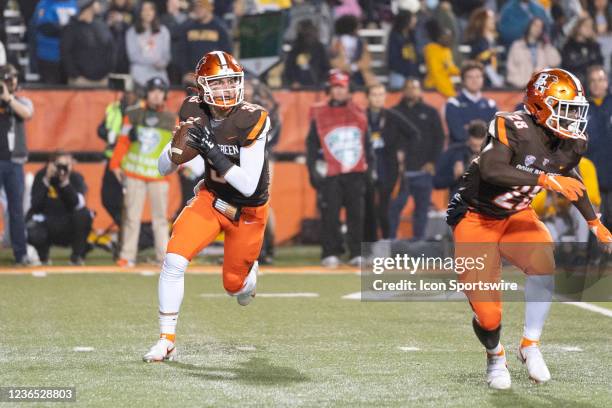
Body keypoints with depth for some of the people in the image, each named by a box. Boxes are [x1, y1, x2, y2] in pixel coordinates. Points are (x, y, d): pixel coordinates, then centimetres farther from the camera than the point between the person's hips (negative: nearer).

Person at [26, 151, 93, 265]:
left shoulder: (76, 178, -8)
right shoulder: (41, 176, -9)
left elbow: (78, 204, -24)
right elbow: (36, 205, -20)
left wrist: (65, 182, -33)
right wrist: (46, 180, -27)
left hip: (69, 225, 1)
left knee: (84, 214, -30)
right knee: (34, 235, -34)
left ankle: (77, 256, -8)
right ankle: (43, 255, 7)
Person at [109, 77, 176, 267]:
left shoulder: (172, 120, 6)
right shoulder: (133, 115, 4)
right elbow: (123, 141, 3)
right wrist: (115, 164, -3)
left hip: (159, 174, 1)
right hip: (134, 173, 0)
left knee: (160, 217, 4)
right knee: (131, 216, 1)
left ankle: (164, 256, 7)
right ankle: (127, 256, 4)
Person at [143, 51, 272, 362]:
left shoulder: (251, 120, -25)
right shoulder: (194, 112, -12)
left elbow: (248, 186, -29)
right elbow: (164, 168, -5)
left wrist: (212, 152, -37)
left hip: (248, 211, -2)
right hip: (210, 199, 3)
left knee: (234, 286, 10)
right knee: (174, 259, -19)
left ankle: (250, 270, 49)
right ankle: (167, 341, -9)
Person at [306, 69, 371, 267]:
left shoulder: (358, 112, 11)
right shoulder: (319, 113, 3)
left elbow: (366, 142, 15)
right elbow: (312, 143, 3)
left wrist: (369, 166, 10)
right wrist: (313, 169, -4)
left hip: (356, 174, 2)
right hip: (330, 175, -2)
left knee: (357, 214, 3)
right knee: (330, 215, -4)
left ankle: (356, 254, 9)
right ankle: (330, 254, 3)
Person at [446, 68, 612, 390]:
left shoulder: (570, 144, -5)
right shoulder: (513, 128, -27)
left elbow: (569, 178, 17)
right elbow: (491, 170, -43)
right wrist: (544, 178, -48)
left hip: (516, 216, 5)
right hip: (476, 217, -5)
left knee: (542, 262, -29)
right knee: (487, 314, -9)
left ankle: (530, 345, -11)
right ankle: (495, 356, 27)